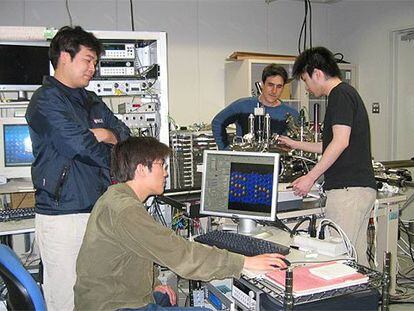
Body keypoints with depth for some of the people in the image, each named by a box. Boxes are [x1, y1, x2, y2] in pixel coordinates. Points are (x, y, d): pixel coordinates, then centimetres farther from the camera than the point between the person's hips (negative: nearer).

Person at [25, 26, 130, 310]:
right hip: (62, 215, -7)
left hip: (98, 210, 7)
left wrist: (106, 134, -7)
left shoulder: (93, 103, 17)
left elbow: (126, 136, 14)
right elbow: (80, 146, -18)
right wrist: (113, 157, -2)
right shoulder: (46, 100, -7)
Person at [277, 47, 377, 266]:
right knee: (356, 256, 13)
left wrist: (311, 177, -16)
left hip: (347, 188, -10)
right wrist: (295, 144, 34)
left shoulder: (340, 94, -8)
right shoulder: (348, 93, 23)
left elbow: (341, 141, -19)